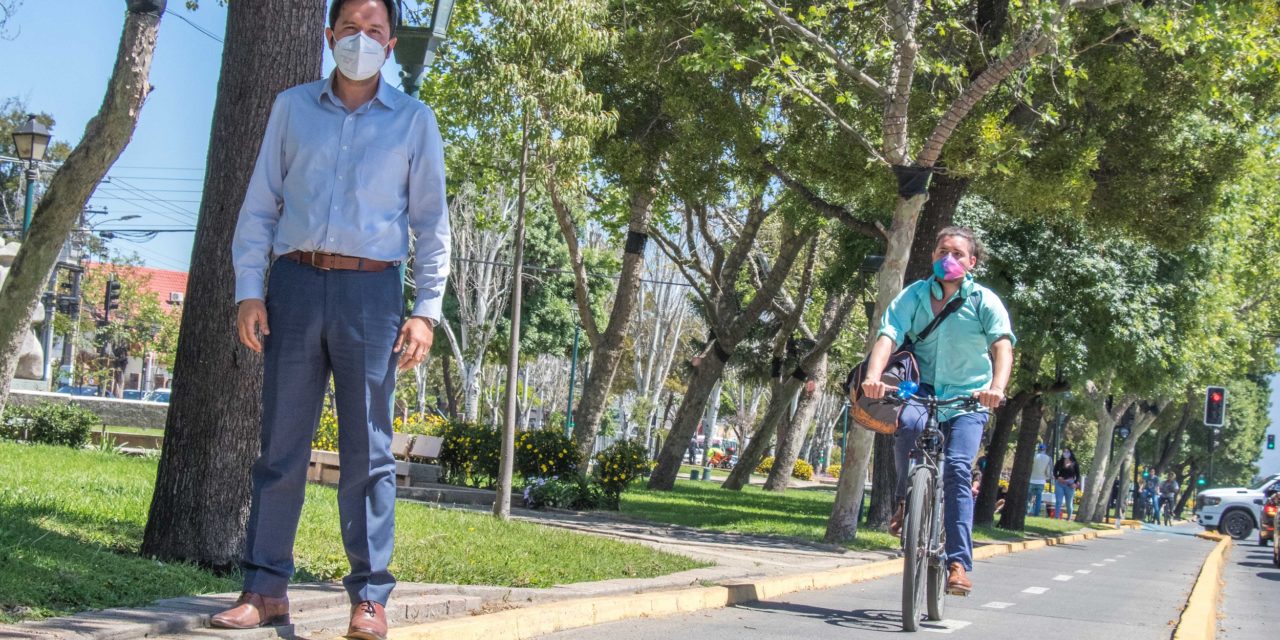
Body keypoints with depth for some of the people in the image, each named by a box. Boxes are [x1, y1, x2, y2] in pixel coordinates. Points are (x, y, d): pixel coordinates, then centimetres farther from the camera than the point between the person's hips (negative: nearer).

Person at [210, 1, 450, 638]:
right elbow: (259, 204, 11)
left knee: (367, 452, -1)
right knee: (280, 444, 2)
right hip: (295, 283, 2)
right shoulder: (292, 107, 13)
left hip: (370, 291, -1)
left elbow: (431, 221, 8)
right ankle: (265, 588, 7)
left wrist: (426, 310, -1)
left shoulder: (413, 120, 9)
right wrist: (248, 291, 1)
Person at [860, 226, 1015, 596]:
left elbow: (1002, 345, -22)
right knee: (908, 421, -33)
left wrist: (997, 386, -43)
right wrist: (874, 377, -37)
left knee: (957, 469, -19)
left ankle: (959, 562, -15)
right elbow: (888, 337, -17)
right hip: (924, 389, 1)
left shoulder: (985, 302, -7)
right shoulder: (914, 296, -4)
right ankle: (906, 499, -7)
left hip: (968, 398, -1)